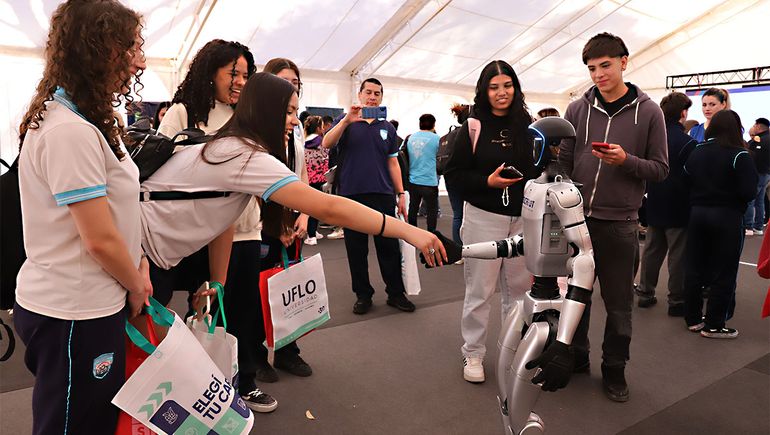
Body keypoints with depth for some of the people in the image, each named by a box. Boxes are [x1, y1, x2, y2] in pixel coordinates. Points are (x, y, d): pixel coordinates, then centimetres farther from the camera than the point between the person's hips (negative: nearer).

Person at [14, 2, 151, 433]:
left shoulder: (86, 121, 9)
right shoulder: (70, 131, -23)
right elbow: (100, 240, -23)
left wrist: (139, 263, 2)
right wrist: (136, 287, -6)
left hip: (86, 304, 9)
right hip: (73, 316, -9)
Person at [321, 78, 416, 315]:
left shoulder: (387, 128, 14)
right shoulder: (346, 121, 5)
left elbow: (392, 163, 15)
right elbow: (327, 144, -12)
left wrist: (401, 194, 8)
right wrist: (347, 120, -25)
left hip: (383, 195, 2)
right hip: (352, 195, -2)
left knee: (389, 247, 5)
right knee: (356, 249, 6)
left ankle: (396, 293, 17)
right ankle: (363, 295, 19)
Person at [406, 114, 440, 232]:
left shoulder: (411, 138, 6)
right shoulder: (436, 138, -8)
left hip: (413, 181, 5)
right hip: (429, 182, -5)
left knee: (413, 209, 15)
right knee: (432, 210, 6)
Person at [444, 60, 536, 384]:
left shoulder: (528, 126, 6)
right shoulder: (473, 127, -2)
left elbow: (541, 171, 10)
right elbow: (454, 175, -4)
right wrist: (488, 181, -19)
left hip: (522, 220, 3)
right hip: (484, 218, -3)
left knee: (519, 288, 9)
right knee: (480, 290, 4)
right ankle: (472, 354, 20)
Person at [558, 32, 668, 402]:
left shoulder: (648, 112, -1)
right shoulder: (577, 109, 3)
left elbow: (660, 169, 0)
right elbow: (564, 163, 5)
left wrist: (626, 160, -19)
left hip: (619, 223, -1)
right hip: (577, 218, 2)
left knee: (619, 303, 9)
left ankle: (614, 368, 28)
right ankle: (576, 355, 33)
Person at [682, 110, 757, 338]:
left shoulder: (695, 152, 2)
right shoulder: (740, 156, -12)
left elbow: (685, 182, 4)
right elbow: (749, 192, -14)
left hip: (697, 214, 5)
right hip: (727, 217, -5)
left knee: (694, 268, 12)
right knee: (723, 274, 5)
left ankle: (693, 318, 21)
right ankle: (713, 325, 11)